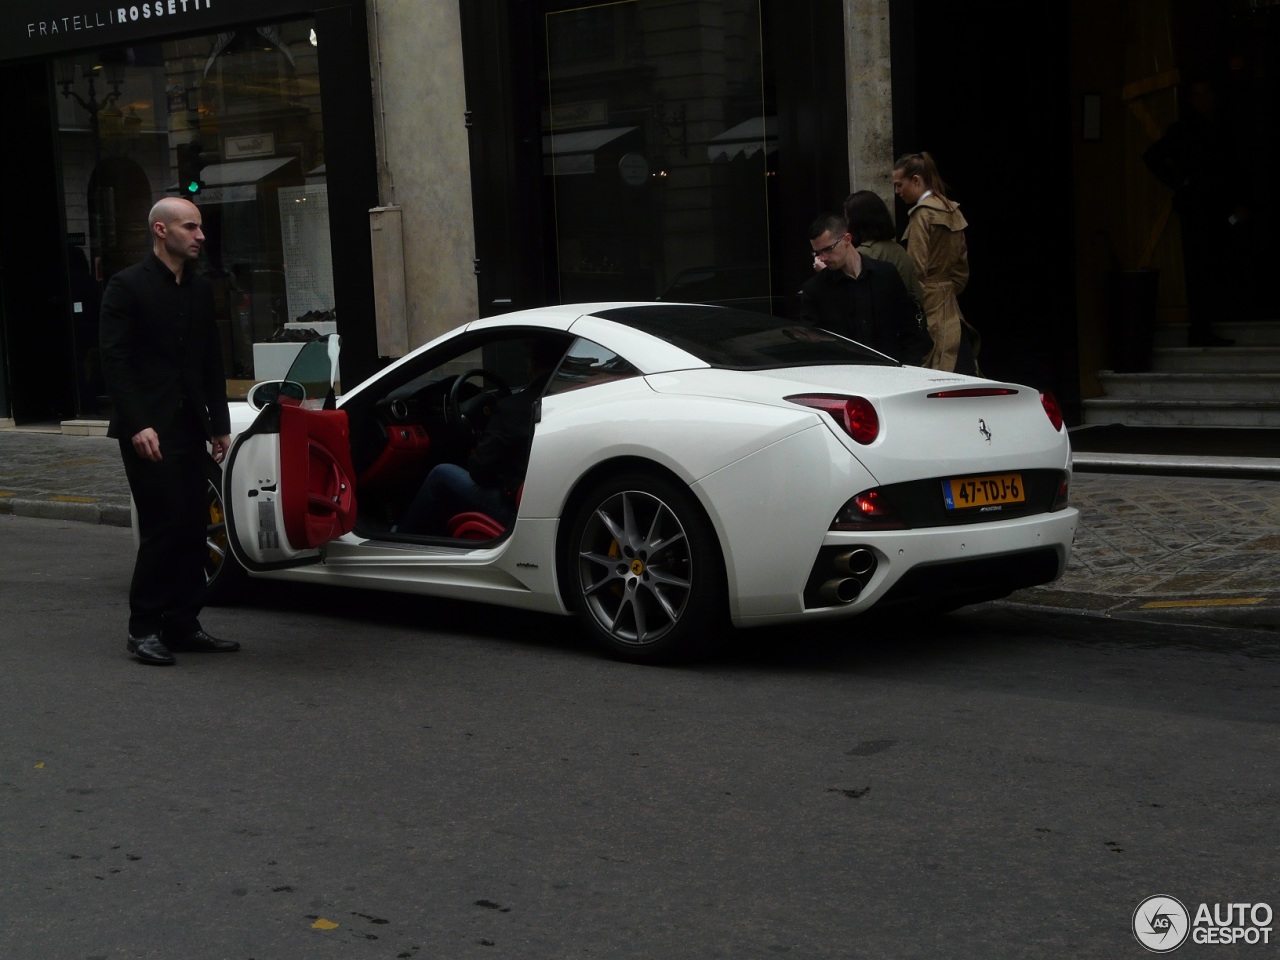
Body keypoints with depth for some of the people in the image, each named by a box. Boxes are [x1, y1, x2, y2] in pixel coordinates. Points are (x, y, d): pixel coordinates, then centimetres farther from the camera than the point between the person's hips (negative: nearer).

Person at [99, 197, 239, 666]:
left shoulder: (201, 290, 15)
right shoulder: (128, 286, -5)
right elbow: (115, 360, -10)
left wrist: (219, 424, 12)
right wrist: (137, 426, -17)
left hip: (191, 429, 7)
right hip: (149, 429, -7)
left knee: (192, 530, 6)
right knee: (163, 527, -9)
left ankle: (183, 625, 13)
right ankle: (144, 628, 1)